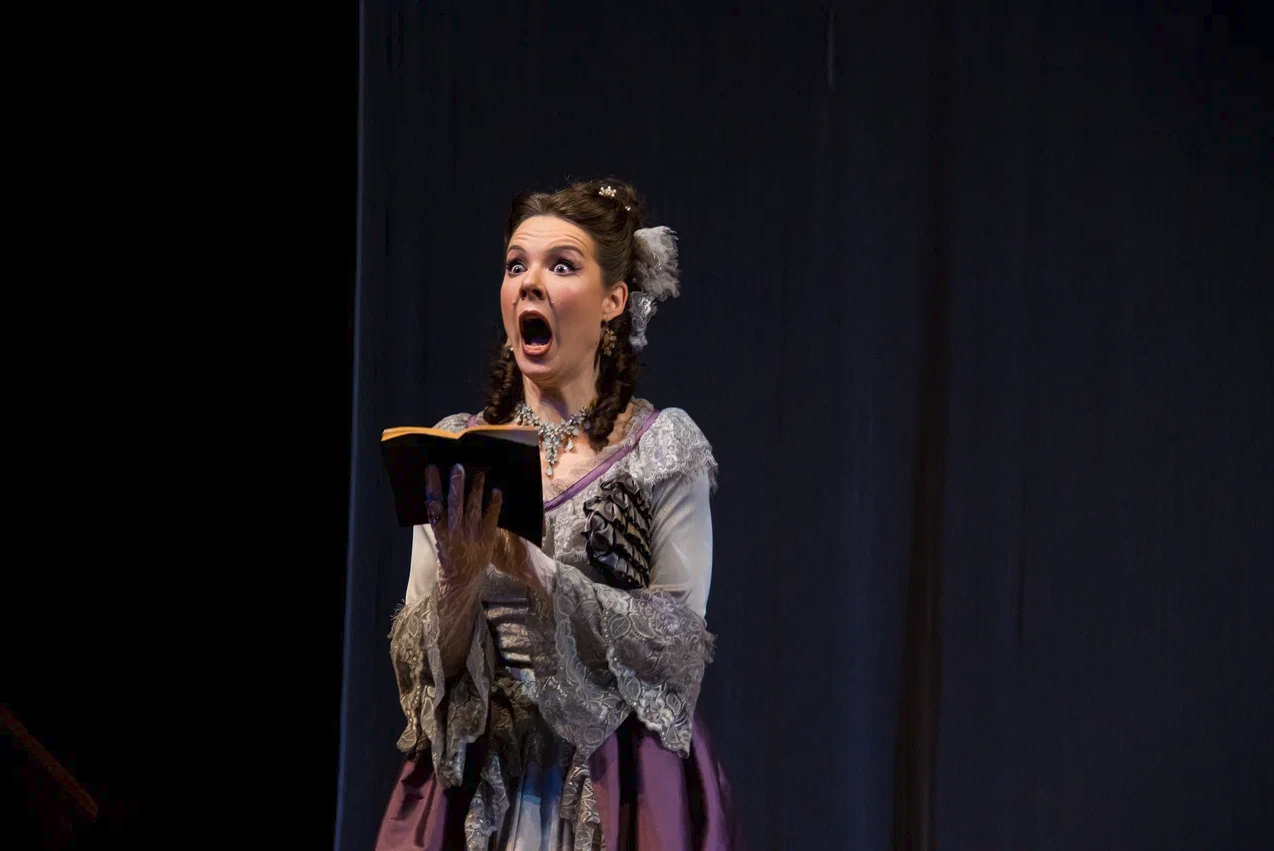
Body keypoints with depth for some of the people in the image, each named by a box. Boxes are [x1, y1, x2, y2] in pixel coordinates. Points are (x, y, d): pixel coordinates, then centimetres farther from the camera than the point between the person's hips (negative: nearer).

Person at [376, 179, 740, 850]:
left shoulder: (663, 444, -3)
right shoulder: (457, 449, 5)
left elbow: (676, 639, -11)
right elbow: (423, 665, 2)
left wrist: (529, 566, -20)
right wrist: (462, 576, -17)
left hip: (620, 782, -2)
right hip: (479, 784, 3)